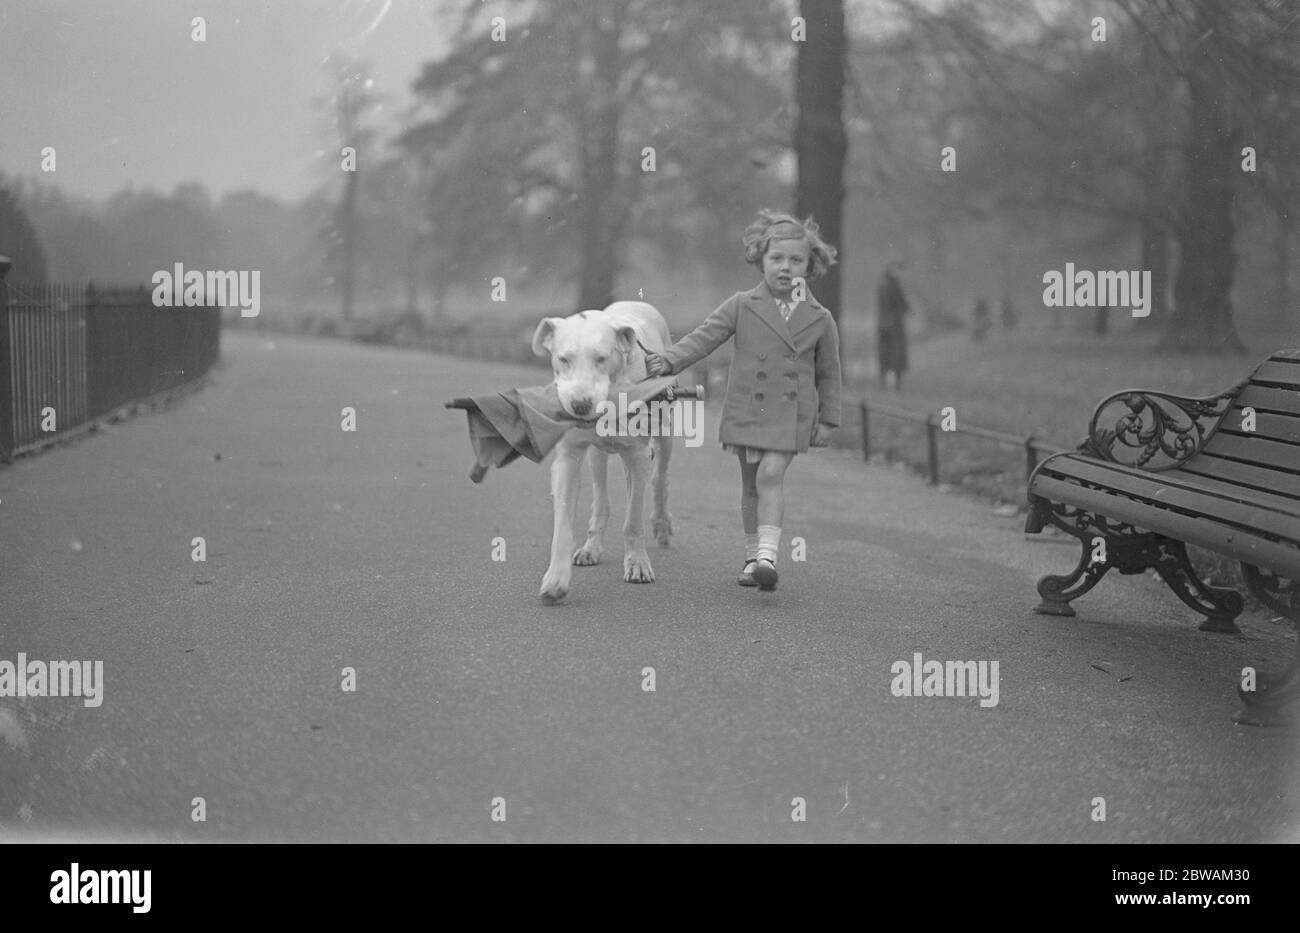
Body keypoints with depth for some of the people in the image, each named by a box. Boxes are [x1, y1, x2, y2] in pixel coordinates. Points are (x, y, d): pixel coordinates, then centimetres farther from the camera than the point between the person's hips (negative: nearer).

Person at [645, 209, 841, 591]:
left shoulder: (819, 319, 2)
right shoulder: (741, 306, 0)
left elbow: (828, 373, 9)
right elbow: (704, 338, -5)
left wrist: (827, 419, 9)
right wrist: (668, 361, -19)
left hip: (790, 414, -2)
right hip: (746, 409, 2)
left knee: (771, 474, -19)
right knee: (751, 484, 10)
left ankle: (768, 554, -23)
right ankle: (753, 557, 22)